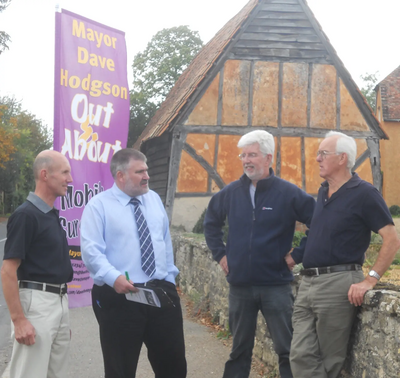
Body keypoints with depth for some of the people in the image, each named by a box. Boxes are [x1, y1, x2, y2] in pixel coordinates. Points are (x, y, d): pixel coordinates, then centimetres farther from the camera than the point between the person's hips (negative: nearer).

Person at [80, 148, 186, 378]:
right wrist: (113, 277, -29)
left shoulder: (154, 199, 13)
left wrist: (170, 279, 12)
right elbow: (90, 250, -14)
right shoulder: (98, 205, -4)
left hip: (162, 292, 5)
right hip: (119, 297, -5)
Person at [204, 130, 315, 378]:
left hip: (276, 285, -4)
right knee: (240, 350, 14)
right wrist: (220, 254, 13)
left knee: (288, 350, 0)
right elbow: (211, 222, 22)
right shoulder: (232, 192, 5)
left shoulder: (288, 193, -8)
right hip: (239, 285, 4)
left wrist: (298, 255, -5)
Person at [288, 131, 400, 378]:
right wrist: (294, 258, 19)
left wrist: (370, 280, -17)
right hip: (308, 283, 8)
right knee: (302, 356, 0)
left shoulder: (363, 193, -8)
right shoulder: (324, 192, 16)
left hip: (337, 283, -7)